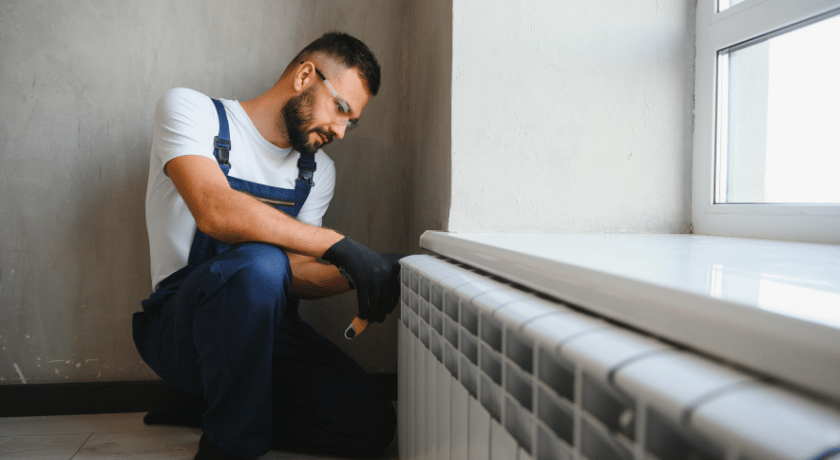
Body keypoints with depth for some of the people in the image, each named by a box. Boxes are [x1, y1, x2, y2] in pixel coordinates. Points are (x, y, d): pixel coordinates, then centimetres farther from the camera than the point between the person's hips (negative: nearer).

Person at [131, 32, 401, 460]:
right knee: (258, 262, -37)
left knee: (371, 424, -13)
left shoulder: (318, 171, 8)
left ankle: (209, 409, 6)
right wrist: (340, 247, -32)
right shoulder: (189, 109, -7)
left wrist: (355, 276, -18)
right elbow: (215, 212, -27)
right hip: (179, 326, -5)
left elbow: (294, 273, 2)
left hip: (264, 325, 5)